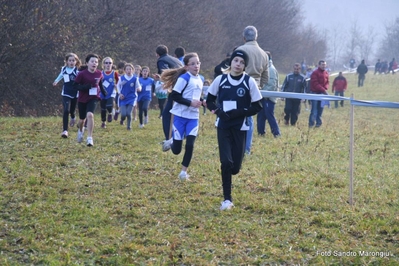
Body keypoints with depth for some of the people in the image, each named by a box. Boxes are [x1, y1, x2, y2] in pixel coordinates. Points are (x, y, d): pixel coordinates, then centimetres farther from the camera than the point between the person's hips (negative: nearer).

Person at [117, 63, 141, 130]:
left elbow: (138, 87, 2)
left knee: (128, 113, -10)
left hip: (131, 98, -1)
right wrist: (119, 93, 2)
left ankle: (129, 126, 13)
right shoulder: (122, 78, -2)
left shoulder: (135, 78, -5)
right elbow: (118, 86, 14)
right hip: (123, 98, 1)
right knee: (123, 114, -9)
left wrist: (139, 88, -22)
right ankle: (122, 120, 27)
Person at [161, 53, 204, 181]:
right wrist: (190, 103, -23)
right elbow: (174, 96, -17)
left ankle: (184, 171, 6)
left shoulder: (199, 79, 9)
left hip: (193, 117, 5)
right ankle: (171, 142, 35)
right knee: (176, 150, 0)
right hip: (180, 116, -5)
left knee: (190, 145, -8)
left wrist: (201, 102, 1)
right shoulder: (184, 78, -14)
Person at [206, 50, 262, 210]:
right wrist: (218, 111, -11)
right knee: (226, 162, -11)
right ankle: (227, 199, -3)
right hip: (223, 126, 0)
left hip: (240, 127, 0)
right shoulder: (220, 80, 0)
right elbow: (209, 101, 9)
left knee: (235, 166, 1)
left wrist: (239, 112, -16)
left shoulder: (249, 82, -5)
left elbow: (257, 107, -2)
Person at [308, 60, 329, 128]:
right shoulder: (315, 73, -9)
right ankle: (311, 123, -8)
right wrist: (323, 89, -20)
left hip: (322, 93, 6)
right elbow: (315, 83, -15)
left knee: (320, 108, 7)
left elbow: (327, 82, 15)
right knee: (314, 109, -9)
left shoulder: (326, 73, 12)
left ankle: (318, 122, 14)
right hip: (315, 92, -6)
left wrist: (325, 88, -7)